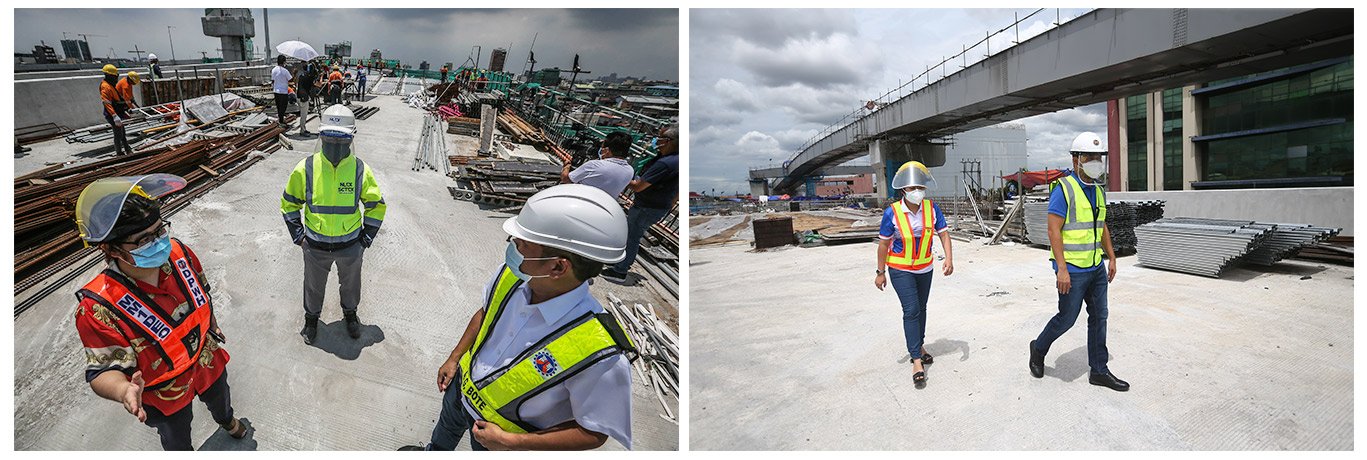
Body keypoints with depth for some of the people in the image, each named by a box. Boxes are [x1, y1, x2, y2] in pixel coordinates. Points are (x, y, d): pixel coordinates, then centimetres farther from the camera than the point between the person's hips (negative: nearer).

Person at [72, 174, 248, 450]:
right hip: (166, 396, -4)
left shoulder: (178, 253, -23)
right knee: (177, 439, 26)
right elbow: (104, 369, -28)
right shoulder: (98, 308, -36)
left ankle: (226, 420, 69)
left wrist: (211, 326, 14)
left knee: (221, 401, 36)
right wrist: (124, 392, -51)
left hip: (209, 362, 4)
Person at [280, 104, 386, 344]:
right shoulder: (306, 168, -14)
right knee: (313, 286, 22)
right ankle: (311, 318, 49)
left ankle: (350, 313, 51)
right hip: (316, 246, 0)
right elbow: (289, 204, 1)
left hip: (350, 246, 0)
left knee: (350, 284, 23)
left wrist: (366, 239, -3)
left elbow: (376, 207, -1)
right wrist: (298, 236, -2)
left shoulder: (361, 170, -14)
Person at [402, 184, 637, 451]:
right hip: (463, 385, 6)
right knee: (446, 430, 36)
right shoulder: (511, 274, -24)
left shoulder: (600, 355, -43)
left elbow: (593, 433, -29)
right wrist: (454, 358, 4)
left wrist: (509, 442, -27)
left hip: (506, 433, -5)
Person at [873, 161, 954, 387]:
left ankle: (919, 345, 38)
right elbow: (883, 243, -10)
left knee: (921, 308, 18)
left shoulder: (931, 208, -8)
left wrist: (949, 258, -22)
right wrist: (880, 272, -7)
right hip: (900, 270, -4)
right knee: (911, 310, -11)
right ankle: (917, 361, -8)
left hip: (925, 268, 4)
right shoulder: (892, 212, -17)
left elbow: (944, 234, -6)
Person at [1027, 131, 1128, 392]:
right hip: (1072, 269, -8)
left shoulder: (1098, 190, 10)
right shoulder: (1063, 189, -15)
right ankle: (1038, 349, 26)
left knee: (1099, 317, 12)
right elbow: (1054, 230, -19)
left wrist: (1111, 257, 17)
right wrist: (1061, 269, -22)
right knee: (1067, 318, 1)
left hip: (1096, 267, 8)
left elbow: (1101, 227, 20)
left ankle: (1099, 371, 22)